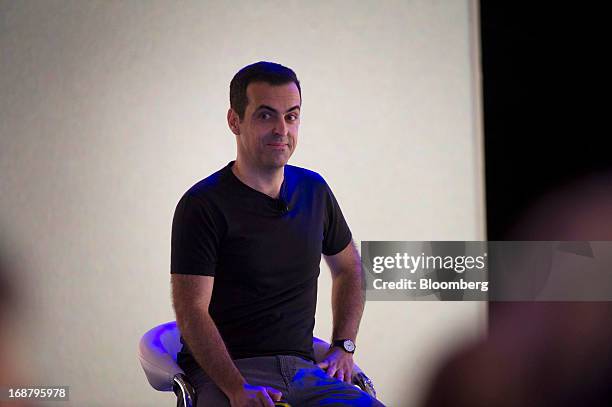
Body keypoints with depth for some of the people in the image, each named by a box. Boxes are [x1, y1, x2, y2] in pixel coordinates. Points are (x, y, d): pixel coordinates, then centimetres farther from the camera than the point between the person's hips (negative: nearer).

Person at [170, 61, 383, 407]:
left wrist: (343, 347, 15)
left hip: (303, 370, 5)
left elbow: (348, 268, 29)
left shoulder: (313, 190, 13)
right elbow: (192, 312, -11)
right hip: (223, 374, -5)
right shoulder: (203, 206, -5)